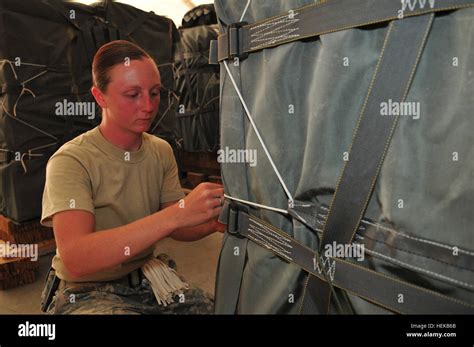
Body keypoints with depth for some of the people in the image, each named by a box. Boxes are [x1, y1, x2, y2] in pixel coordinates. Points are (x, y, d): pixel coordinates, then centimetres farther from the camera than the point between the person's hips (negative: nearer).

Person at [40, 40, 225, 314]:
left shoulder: (162, 151, -1)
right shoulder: (70, 162, -19)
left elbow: (175, 228, 1)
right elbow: (75, 259, -32)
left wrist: (213, 223, -21)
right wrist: (177, 214, -40)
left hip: (147, 278, 5)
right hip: (86, 291, -4)